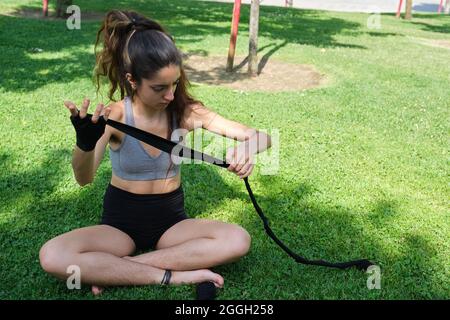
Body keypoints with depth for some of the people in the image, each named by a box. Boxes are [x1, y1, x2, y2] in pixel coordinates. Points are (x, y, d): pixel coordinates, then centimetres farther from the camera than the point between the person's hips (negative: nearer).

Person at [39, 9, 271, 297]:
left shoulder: (186, 111, -11)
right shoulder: (115, 116, -15)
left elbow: (261, 137, -12)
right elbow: (84, 178, -27)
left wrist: (247, 147, -37)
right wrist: (85, 143, -50)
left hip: (171, 219, 2)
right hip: (121, 220, -1)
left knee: (238, 241, -26)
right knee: (52, 256, -28)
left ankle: (118, 267, -20)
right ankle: (173, 275, -23)